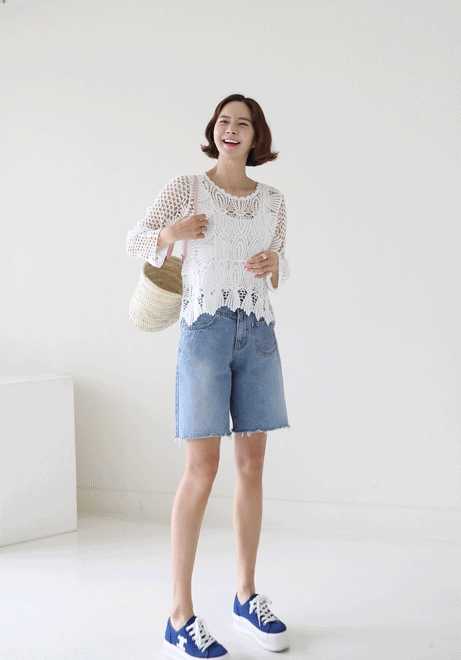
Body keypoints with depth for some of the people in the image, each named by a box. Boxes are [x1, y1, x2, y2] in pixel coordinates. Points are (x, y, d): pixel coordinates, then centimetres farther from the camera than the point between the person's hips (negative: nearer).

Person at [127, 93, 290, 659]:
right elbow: (134, 242, 5)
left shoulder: (273, 201, 12)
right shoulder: (185, 188, 1)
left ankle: (246, 596, 21)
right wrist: (170, 232, -15)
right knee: (202, 470, -8)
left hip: (258, 335, 5)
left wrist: (273, 264, -4)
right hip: (204, 330, -4)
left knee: (252, 466, 7)